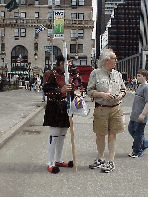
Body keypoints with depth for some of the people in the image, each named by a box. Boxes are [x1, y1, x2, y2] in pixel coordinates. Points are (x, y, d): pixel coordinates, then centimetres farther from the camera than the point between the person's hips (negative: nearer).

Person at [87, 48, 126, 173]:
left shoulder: (118, 74, 12)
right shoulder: (95, 73, 0)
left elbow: (123, 90, 18)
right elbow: (90, 91, -2)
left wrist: (120, 95, -4)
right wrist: (102, 94, -15)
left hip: (115, 109, 3)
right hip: (101, 109, -2)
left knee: (112, 135, 5)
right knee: (100, 135, 6)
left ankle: (111, 161, 14)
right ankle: (100, 159, 25)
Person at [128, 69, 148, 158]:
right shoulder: (140, 86, 14)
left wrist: (143, 114, -24)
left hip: (140, 117, -9)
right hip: (134, 115, 9)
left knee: (138, 133, 0)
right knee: (131, 129, 14)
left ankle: (137, 151, 14)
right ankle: (145, 144, 28)